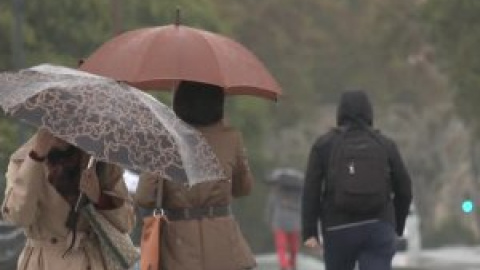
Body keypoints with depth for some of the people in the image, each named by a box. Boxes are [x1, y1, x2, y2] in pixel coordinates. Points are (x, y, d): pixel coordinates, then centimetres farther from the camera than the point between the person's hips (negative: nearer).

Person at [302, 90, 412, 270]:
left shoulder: (324, 144, 4)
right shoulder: (385, 145, 6)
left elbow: (311, 190, -4)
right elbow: (404, 189, 9)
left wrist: (309, 232, -6)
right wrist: (397, 227, 24)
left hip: (339, 230, 0)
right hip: (378, 229, 0)